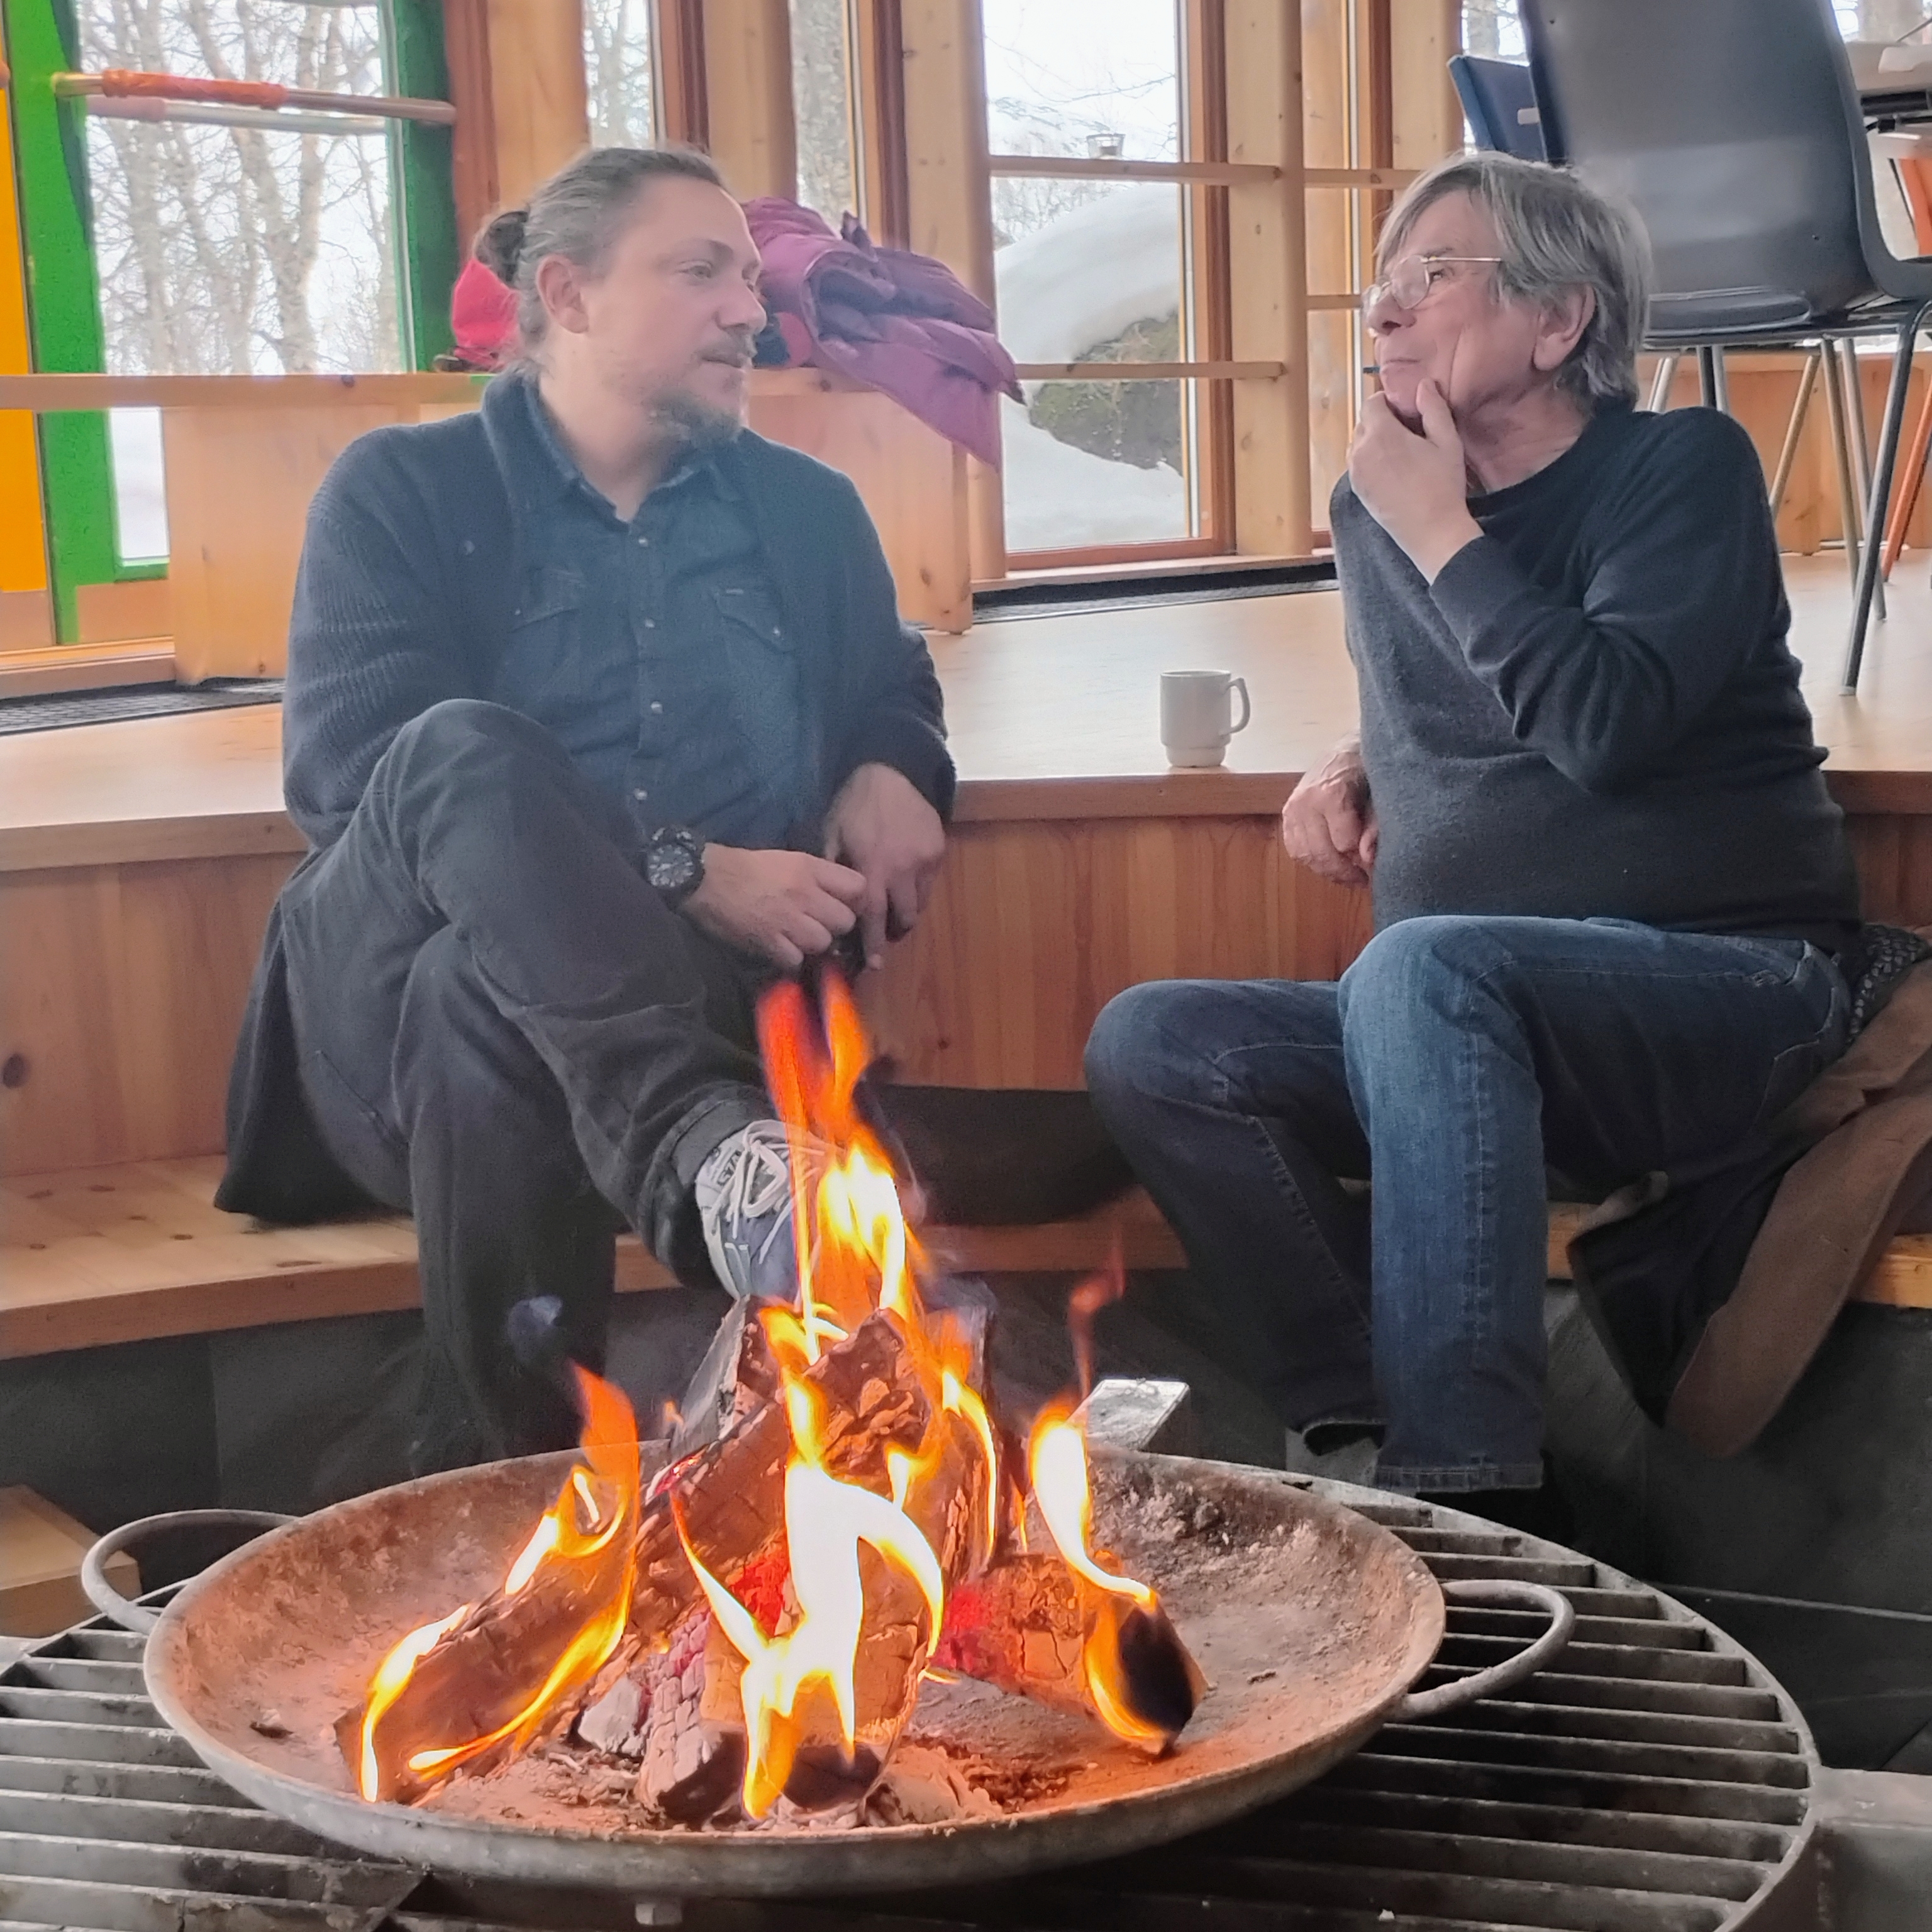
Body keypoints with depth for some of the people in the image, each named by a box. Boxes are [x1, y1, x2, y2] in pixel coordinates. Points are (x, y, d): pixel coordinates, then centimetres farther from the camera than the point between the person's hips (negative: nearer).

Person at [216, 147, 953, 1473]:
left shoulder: (806, 507, 19)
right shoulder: (403, 492, 5)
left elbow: (892, 689, 30)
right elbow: (345, 777, -9)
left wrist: (891, 773, 0)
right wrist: (686, 870, -19)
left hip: (696, 996, 2)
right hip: (404, 1009, -1)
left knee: (489, 1014, -36)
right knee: (467, 749, -35)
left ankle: (507, 1481, -33)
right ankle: (707, 1142, -53)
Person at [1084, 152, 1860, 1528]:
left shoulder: (1684, 469, -3)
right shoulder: (1374, 507, 11)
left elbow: (1607, 723, -21)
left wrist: (1441, 531, -12)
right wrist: (1354, 767, 9)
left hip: (1723, 988, -6)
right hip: (1474, 1034, 6)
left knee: (1420, 968, -36)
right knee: (1149, 1045, -14)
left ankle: (1466, 1491, -37)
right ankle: (1376, 1426, -23)